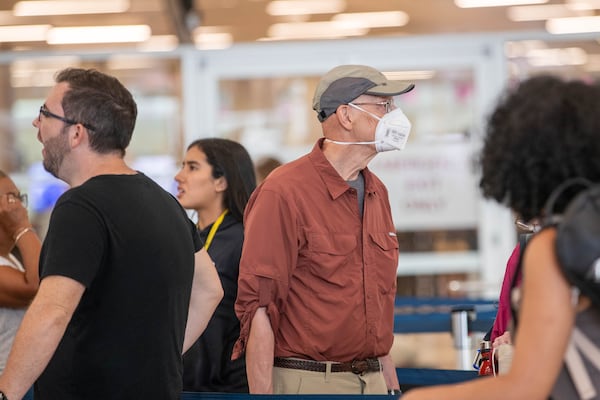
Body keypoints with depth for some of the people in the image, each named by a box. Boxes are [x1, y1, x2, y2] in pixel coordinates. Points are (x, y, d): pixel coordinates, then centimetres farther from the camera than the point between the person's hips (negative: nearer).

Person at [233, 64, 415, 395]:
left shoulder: (376, 192, 14)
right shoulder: (285, 192, -10)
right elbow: (257, 308, -14)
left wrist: (390, 380, 16)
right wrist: (262, 395, -19)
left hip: (372, 381, 7)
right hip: (306, 382, -7)